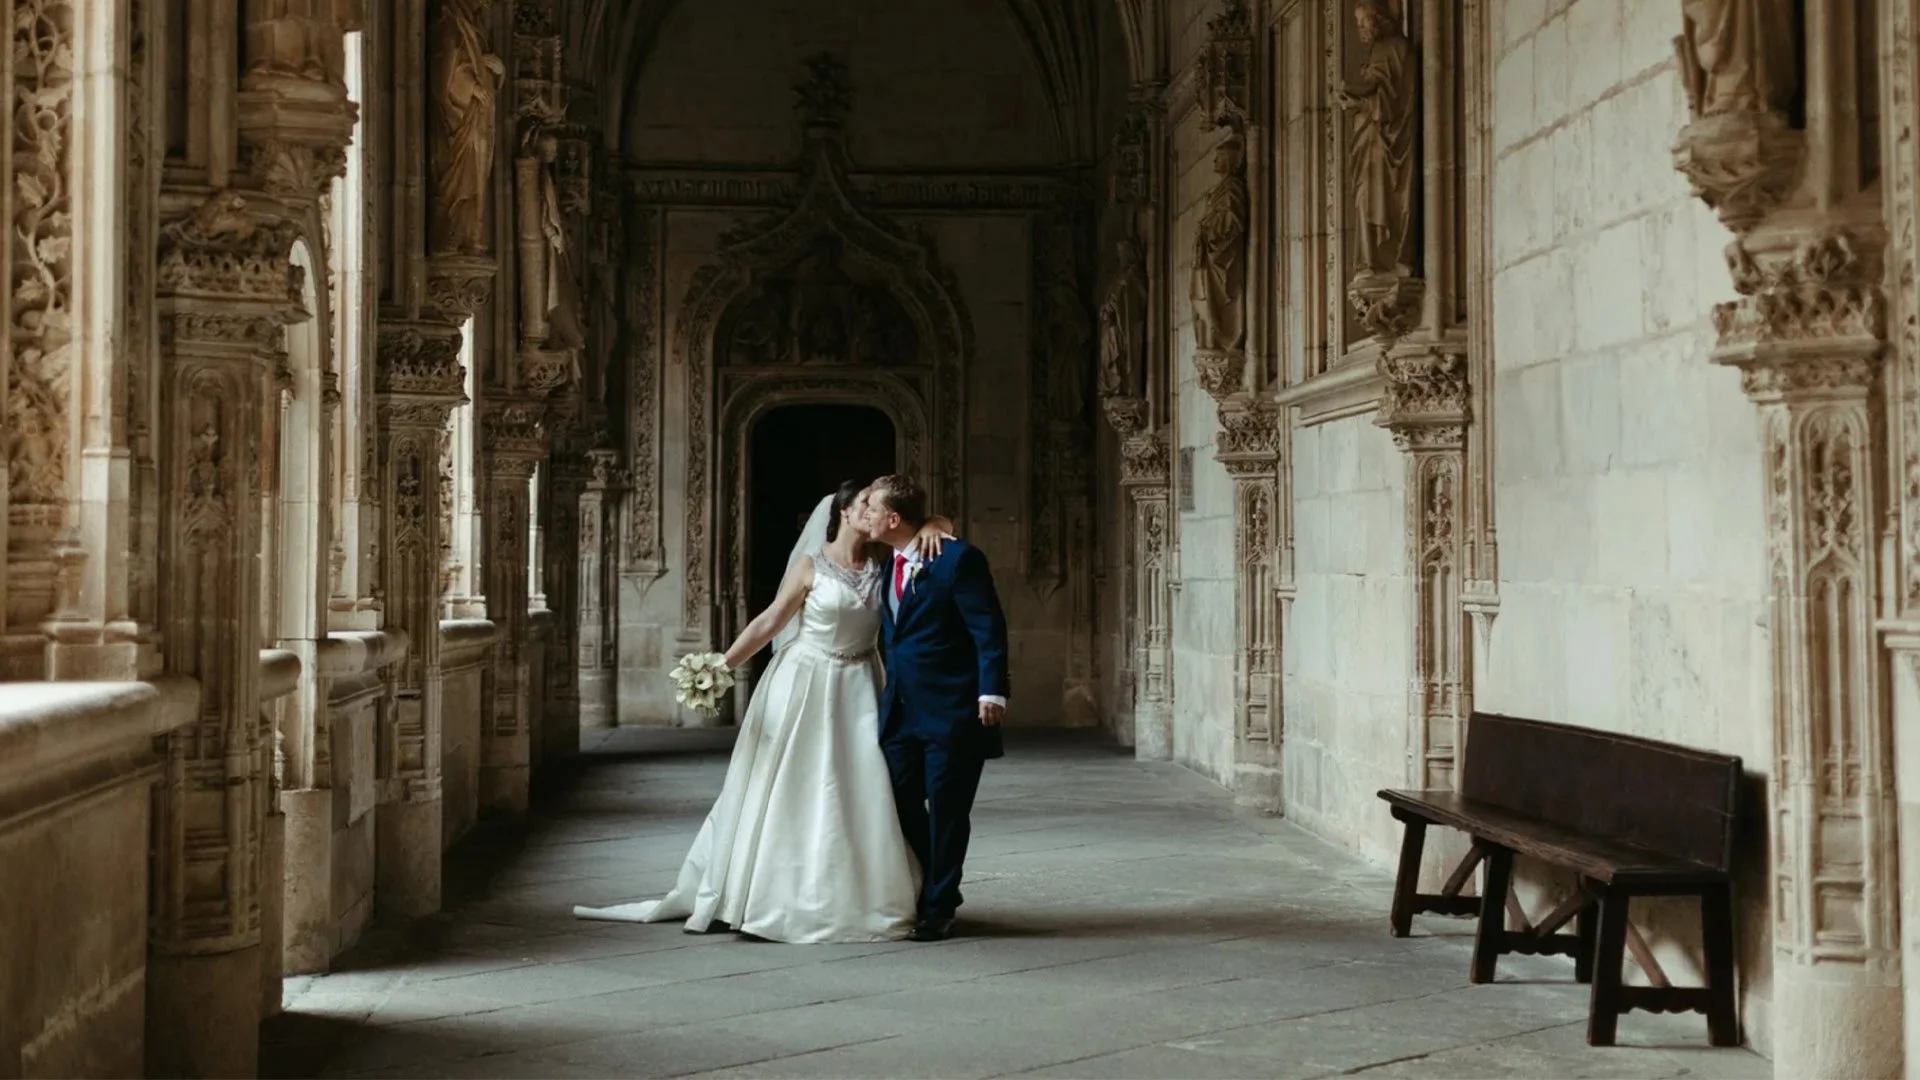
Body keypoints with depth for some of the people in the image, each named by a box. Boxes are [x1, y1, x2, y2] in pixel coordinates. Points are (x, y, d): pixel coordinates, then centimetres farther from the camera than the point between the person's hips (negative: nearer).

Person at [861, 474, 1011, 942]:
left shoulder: (957, 559, -12)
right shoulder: (887, 564, 12)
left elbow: (988, 628, -14)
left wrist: (992, 692, -21)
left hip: (951, 711, -7)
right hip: (900, 708, 7)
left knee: (946, 811, 2)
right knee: (902, 806, 10)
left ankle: (938, 908, 14)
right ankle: (917, 897, 27)